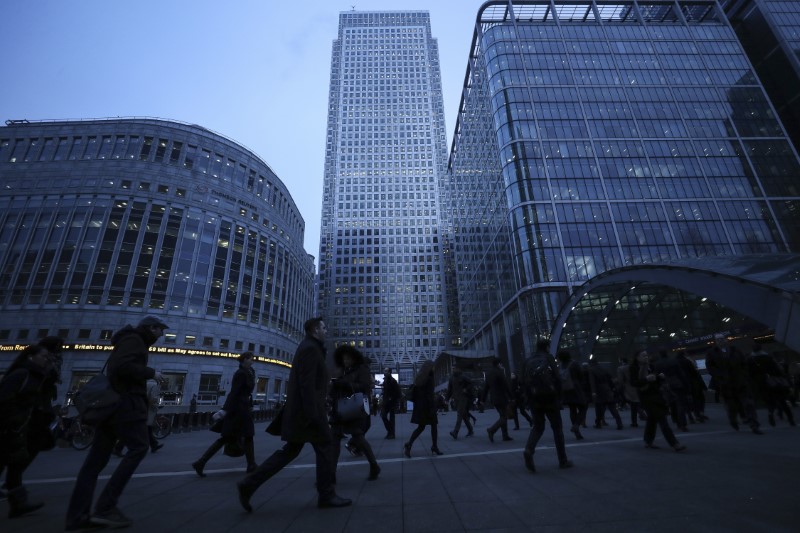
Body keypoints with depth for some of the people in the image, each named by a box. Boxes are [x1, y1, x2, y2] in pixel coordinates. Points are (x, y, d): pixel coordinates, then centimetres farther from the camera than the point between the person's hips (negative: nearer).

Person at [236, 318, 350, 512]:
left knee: (290, 451, 14)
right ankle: (326, 495, 14)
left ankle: (249, 484, 14)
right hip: (307, 410, -10)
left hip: (301, 410, 10)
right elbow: (307, 383, -22)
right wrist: (313, 414, -23)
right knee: (325, 446, 2)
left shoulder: (308, 347, 17)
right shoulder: (310, 348, -15)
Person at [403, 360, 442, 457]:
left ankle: (409, 444, 0)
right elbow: (429, 394, -19)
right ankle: (434, 447, 14)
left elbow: (414, 392, 13)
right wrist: (432, 408, -18)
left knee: (421, 427, 11)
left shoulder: (419, 378, 9)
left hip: (419, 405, 7)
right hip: (427, 405, -7)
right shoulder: (429, 378, -14)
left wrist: (415, 403, 17)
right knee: (434, 425, 8)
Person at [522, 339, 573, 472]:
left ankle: (529, 450, -13)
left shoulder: (528, 360, 7)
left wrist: (530, 397, 9)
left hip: (534, 400, 3)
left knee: (538, 427, 11)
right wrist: (559, 397, 0)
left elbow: (524, 381, 4)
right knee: (557, 428, 12)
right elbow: (557, 379, -9)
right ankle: (563, 460, 19)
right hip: (550, 398, -3)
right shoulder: (549, 358, -4)